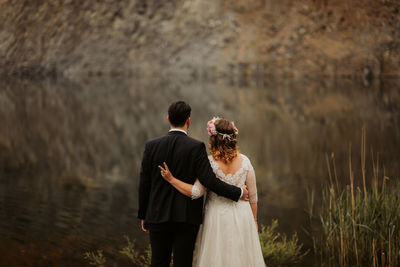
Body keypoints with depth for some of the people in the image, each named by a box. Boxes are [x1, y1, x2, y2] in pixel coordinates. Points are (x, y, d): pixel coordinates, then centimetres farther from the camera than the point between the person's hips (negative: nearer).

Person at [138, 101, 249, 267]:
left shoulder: (151, 146, 0)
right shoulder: (196, 147, -9)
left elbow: (144, 184, 3)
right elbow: (210, 181, -15)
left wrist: (143, 215, 13)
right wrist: (238, 192, -2)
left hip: (158, 217, 3)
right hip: (187, 218, -3)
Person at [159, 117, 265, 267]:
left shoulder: (209, 163, -14)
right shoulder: (244, 161, -3)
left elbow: (196, 192, -16)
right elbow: (252, 195, 3)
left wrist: (171, 179, -14)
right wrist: (254, 220, 15)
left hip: (217, 217, -3)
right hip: (242, 216, 3)